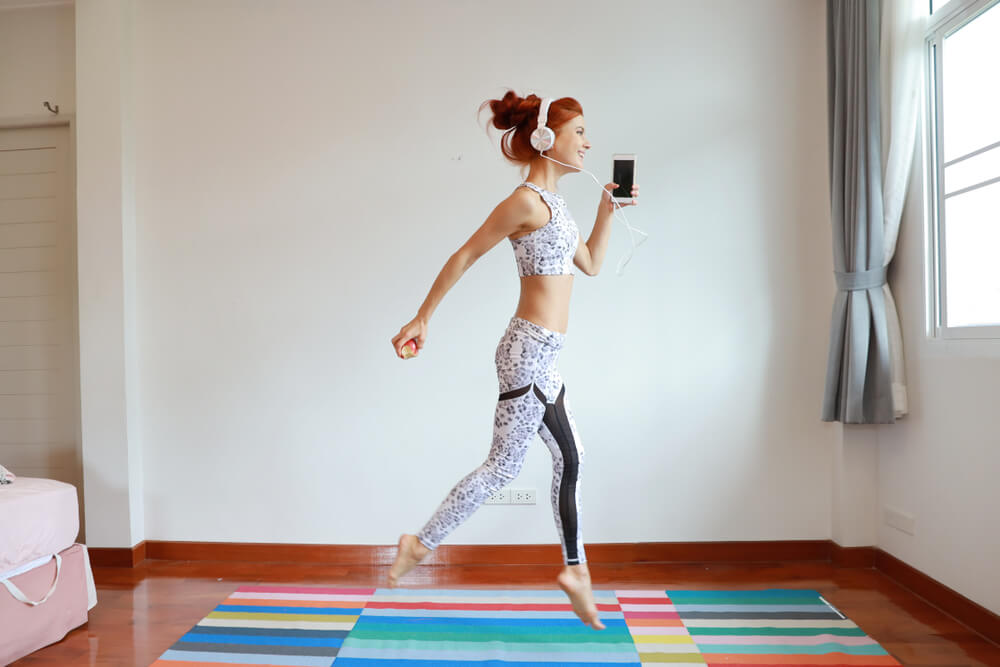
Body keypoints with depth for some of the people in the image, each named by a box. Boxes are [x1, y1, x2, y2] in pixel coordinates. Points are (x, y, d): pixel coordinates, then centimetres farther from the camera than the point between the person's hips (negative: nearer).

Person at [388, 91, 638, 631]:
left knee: (569, 461, 15)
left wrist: (608, 208, 17)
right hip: (529, 348, -10)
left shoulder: (551, 202, 16)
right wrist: (421, 319, -9)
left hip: (540, 353, 10)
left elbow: (591, 264, 22)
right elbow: (463, 256, -11)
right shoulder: (527, 201, -13)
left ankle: (576, 571, 30)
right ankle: (421, 543, 17)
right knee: (504, 466, 0)